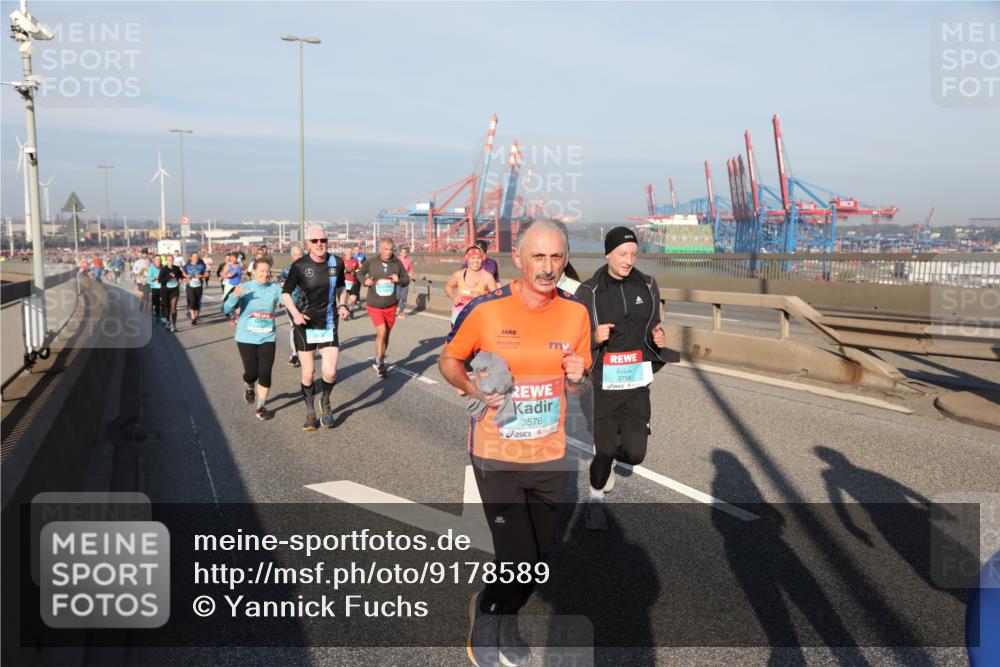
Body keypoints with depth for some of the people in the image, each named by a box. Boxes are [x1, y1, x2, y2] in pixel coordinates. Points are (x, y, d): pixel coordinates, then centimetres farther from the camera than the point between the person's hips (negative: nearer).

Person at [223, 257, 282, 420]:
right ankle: (249, 388, 40)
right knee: (252, 373, 4)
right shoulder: (244, 288, -6)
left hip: (268, 338, 1)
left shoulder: (275, 288, -3)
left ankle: (261, 407, 12)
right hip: (246, 338, -1)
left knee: (265, 373, -3)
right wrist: (235, 296, -29)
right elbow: (227, 309, -10)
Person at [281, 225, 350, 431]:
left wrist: (342, 304, -2)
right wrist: (295, 313, -15)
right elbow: (285, 292, 0)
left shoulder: (336, 263, -2)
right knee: (308, 375, 5)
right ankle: (310, 413, 27)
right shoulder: (299, 265, -11)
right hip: (305, 325, -1)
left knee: (330, 373, -8)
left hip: (329, 325, 2)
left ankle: (325, 403, 23)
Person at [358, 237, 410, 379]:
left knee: (386, 335, 15)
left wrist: (399, 280, -18)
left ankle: (379, 361, 36)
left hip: (390, 306, 3)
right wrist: (365, 281, -12)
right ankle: (380, 363, 1)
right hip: (374, 305, -3)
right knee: (381, 332, -16)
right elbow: (360, 273, 8)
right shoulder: (370, 262, -10)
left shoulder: (397, 263, -7)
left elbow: (407, 279, 3)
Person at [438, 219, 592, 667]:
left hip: (551, 458, 4)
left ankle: (505, 623, 45)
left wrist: (578, 378, -15)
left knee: (537, 559, 15)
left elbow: (580, 386, 8)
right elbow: (448, 361, 1)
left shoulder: (576, 312, -2)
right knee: (517, 560, -6)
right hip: (496, 457, -4)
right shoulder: (485, 309, -13)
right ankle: (484, 611, 29)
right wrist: (474, 389, -18)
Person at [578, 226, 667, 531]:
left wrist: (658, 338, -7)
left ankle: (608, 448, 37)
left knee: (634, 455, 0)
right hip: (602, 384, -3)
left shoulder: (647, 286, 2)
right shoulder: (589, 292, -8)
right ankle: (596, 498, 30)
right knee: (605, 452, -1)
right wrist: (594, 337, -23)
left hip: (636, 384, 3)